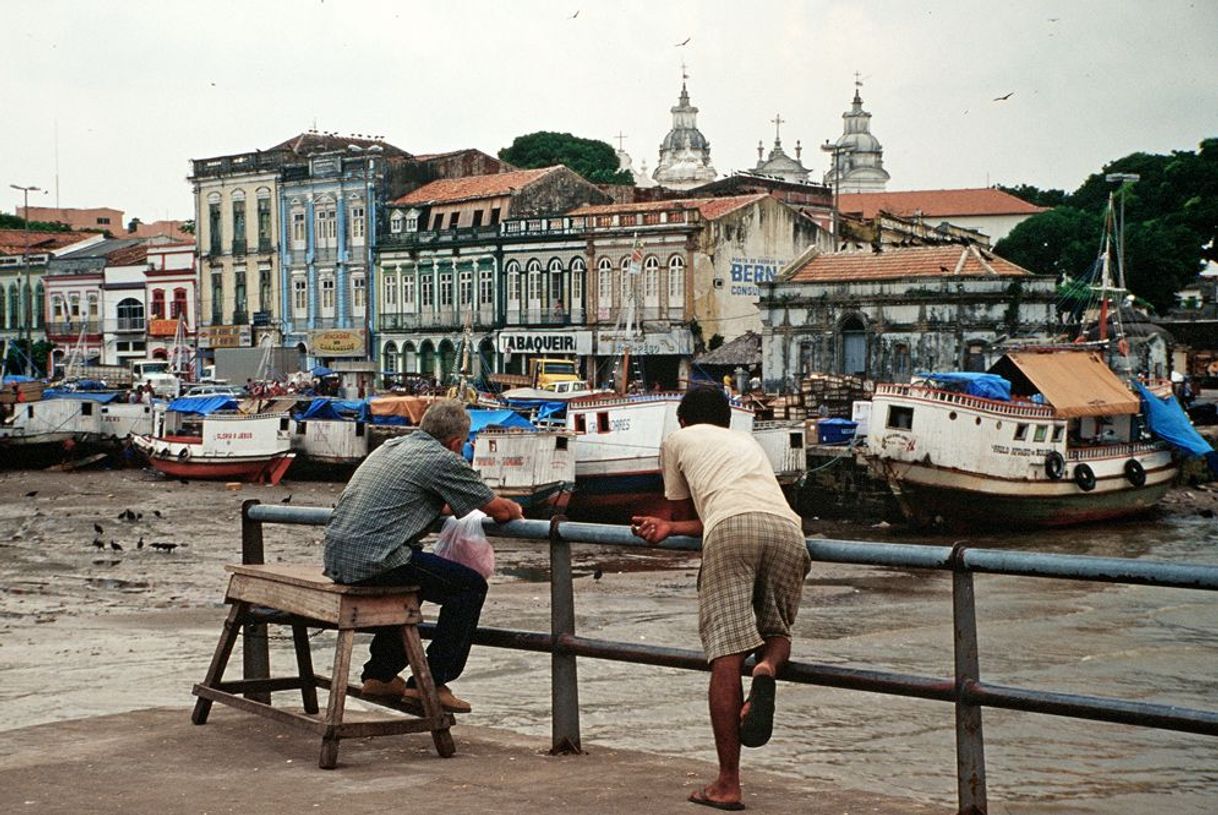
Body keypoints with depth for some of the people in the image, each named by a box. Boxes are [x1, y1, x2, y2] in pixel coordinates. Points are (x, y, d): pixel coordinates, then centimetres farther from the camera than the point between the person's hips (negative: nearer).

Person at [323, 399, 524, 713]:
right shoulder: (443, 460, -5)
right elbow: (498, 510, 3)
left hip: (336, 556, 9)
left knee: (411, 577, 35)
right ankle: (431, 683, 4)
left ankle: (380, 674, 35)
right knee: (470, 586, 2)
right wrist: (514, 510, 25)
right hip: (372, 560, -9)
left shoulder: (392, 446, 21)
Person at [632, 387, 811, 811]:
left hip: (730, 529, -3)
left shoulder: (676, 441, 30)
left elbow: (682, 512, 38)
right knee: (776, 632, 21)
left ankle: (728, 783, -8)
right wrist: (670, 529, 35)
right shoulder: (748, 442, 40)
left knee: (727, 654, -5)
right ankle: (769, 666, -16)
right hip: (787, 528, 4)